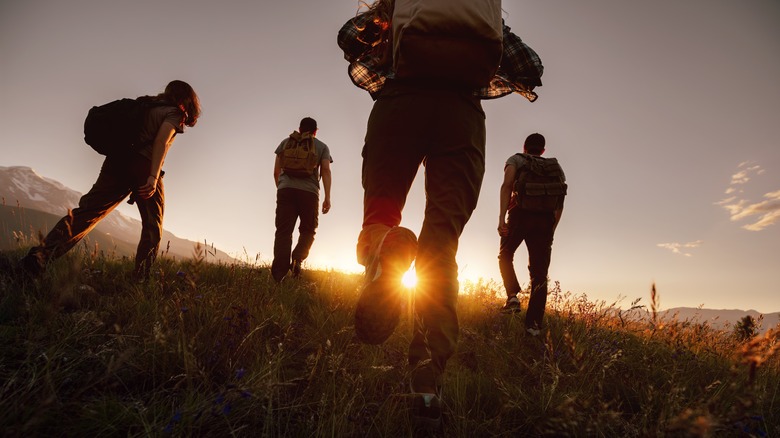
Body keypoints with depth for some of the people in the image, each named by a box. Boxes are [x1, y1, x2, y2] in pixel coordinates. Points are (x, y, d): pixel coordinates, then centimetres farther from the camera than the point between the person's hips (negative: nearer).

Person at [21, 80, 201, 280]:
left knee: (87, 211, 2)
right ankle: (140, 280, 1)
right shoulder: (175, 113, 3)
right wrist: (153, 177, -22)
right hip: (143, 168, -6)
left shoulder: (146, 106, 25)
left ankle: (40, 255, -11)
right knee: (153, 228, 6)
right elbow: (161, 141, -13)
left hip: (117, 161, 6)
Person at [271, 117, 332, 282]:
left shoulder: (286, 142, 21)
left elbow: (276, 171, 16)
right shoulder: (322, 147, 17)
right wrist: (327, 198, -3)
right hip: (309, 192, -1)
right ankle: (297, 259, -16)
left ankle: (279, 275, -15)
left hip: (286, 190, 1)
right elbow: (326, 171, 3)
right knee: (307, 230, 12)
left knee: (283, 231, -2)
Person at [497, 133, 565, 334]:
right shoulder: (555, 167, 24)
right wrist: (552, 229, 18)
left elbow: (507, 185, -6)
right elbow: (560, 202, 14)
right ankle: (534, 324, -4)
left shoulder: (516, 159, 14)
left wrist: (501, 217, -14)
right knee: (539, 273, 4)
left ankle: (513, 295, 0)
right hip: (545, 219, 3)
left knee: (505, 256, 21)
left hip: (520, 214, -2)